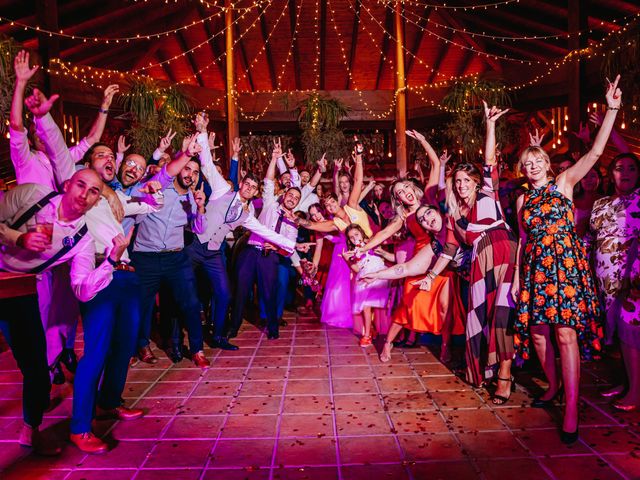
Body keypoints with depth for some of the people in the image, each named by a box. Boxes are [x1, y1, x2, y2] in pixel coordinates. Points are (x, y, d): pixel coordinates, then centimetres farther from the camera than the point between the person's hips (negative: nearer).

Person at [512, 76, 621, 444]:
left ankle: (572, 409, -6)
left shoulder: (563, 183, 4)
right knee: (537, 329, 7)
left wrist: (611, 111, -15)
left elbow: (596, 152, -7)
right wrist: (516, 277, 10)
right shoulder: (523, 200, 14)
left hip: (565, 265, -5)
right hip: (535, 269, 5)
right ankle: (554, 384, 30)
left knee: (566, 332, -11)